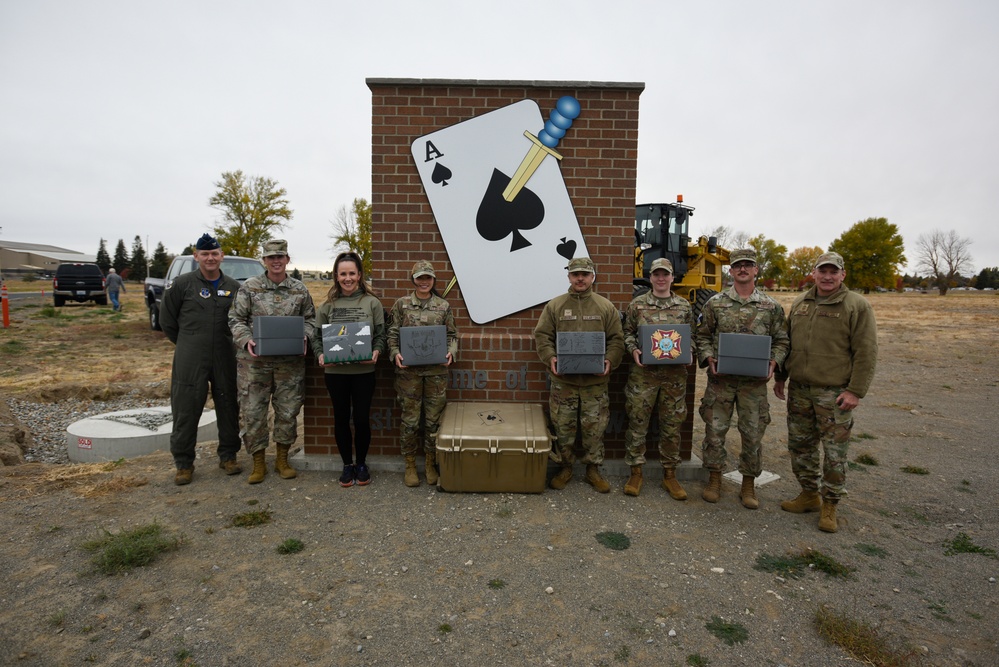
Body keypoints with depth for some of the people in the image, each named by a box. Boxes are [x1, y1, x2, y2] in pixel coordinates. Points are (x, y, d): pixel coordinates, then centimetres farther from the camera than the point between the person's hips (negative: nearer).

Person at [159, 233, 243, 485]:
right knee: (186, 411, 3)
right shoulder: (183, 283, -1)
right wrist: (187, 344, 8)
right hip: (190, 360, -2)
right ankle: (184, 463, 17)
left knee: (228, 408, 9)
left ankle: (228, 457, 24)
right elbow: (167, 318, 6)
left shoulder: (233, 287, 6)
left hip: (225, 360, 3)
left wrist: (226, 343, 7)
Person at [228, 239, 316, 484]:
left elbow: (310, 318, 11)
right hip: (254, 361, -1)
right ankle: (258, 463, 21)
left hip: (290, 362, 1)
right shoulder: (249, 287, 1)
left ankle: (282, 459, 26)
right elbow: (236, 319, 1)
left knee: (288, 411, 8)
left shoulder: (300, 289, 5)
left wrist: (304, 338, -8)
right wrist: (246, 341, -15)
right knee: (252, 412, 4)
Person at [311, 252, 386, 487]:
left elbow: (380, 335, 1)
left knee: (361, 419, 3)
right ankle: (347, 465, 28)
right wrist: (320, 355, -12)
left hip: (364, 371, -2)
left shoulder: (372, 302, 1)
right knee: (341, 418, 11)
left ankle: (361, 463, 26)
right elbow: (317, 336, 7)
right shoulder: (328, 304, 6)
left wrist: (376, 351, -19)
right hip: (335, 371, 2)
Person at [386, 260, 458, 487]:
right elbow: (392, 334, 4)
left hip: (437, 370, 1)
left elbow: (452, 335, 10)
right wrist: (395, 354, -13)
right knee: (409, 418, 5)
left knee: (434, 418, 7)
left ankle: (431, 464, 23)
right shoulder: (401, 304, 4)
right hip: (408, 369, -1)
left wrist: (451, 352, -9)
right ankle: (410, 466, 20)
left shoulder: (444, 306, 6)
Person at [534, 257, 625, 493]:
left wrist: (610, 360, -11)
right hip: (563, 380, 0)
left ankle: (593, 469, 24)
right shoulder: (555, 305, 5)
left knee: (595, 428, 8)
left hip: (595, 381, 0)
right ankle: (565, 468, 25)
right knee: (563, 427, 8)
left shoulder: (606, 307, 6)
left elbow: (617, 339, 6)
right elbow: (542, 336, 3)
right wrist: (550, 357, -13)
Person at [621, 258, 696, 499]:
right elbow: (628, 332, 7)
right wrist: (633, 350, -11)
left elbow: (691, 336, 14)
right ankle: (636, 472, 17)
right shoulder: (637, 304, 3)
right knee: (637, 423, 3)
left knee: (672, 426, 8)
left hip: (675, 373, 2)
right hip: (643, 372, -1)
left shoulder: (684, 306, 9)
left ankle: (670, 474, 23)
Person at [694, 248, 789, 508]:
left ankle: (749, 485, 24)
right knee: (715, 429, 5)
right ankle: (714, 479, 23)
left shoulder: (771, 307, 4)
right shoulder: (715, 303, 2)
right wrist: (709, 359, -9)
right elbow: (702, 336, 6)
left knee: (753, 433, 7)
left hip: (754, 382, 1)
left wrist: (772, 363, -7)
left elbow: (780, 341, 9)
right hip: (721, 379, 0)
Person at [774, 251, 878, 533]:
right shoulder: (799, 304, 11)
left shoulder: (857, 306, -6)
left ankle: (830, 505, 18)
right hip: (799, 390, 5)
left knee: (834, 452, 3)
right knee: (800, 445, 14)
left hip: (834, 393, -5)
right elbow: (787, 342, 18)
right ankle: (809, 494, 31)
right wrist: (780, 376, 16)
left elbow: (866, 353, -10)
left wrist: (856, 391, -15)